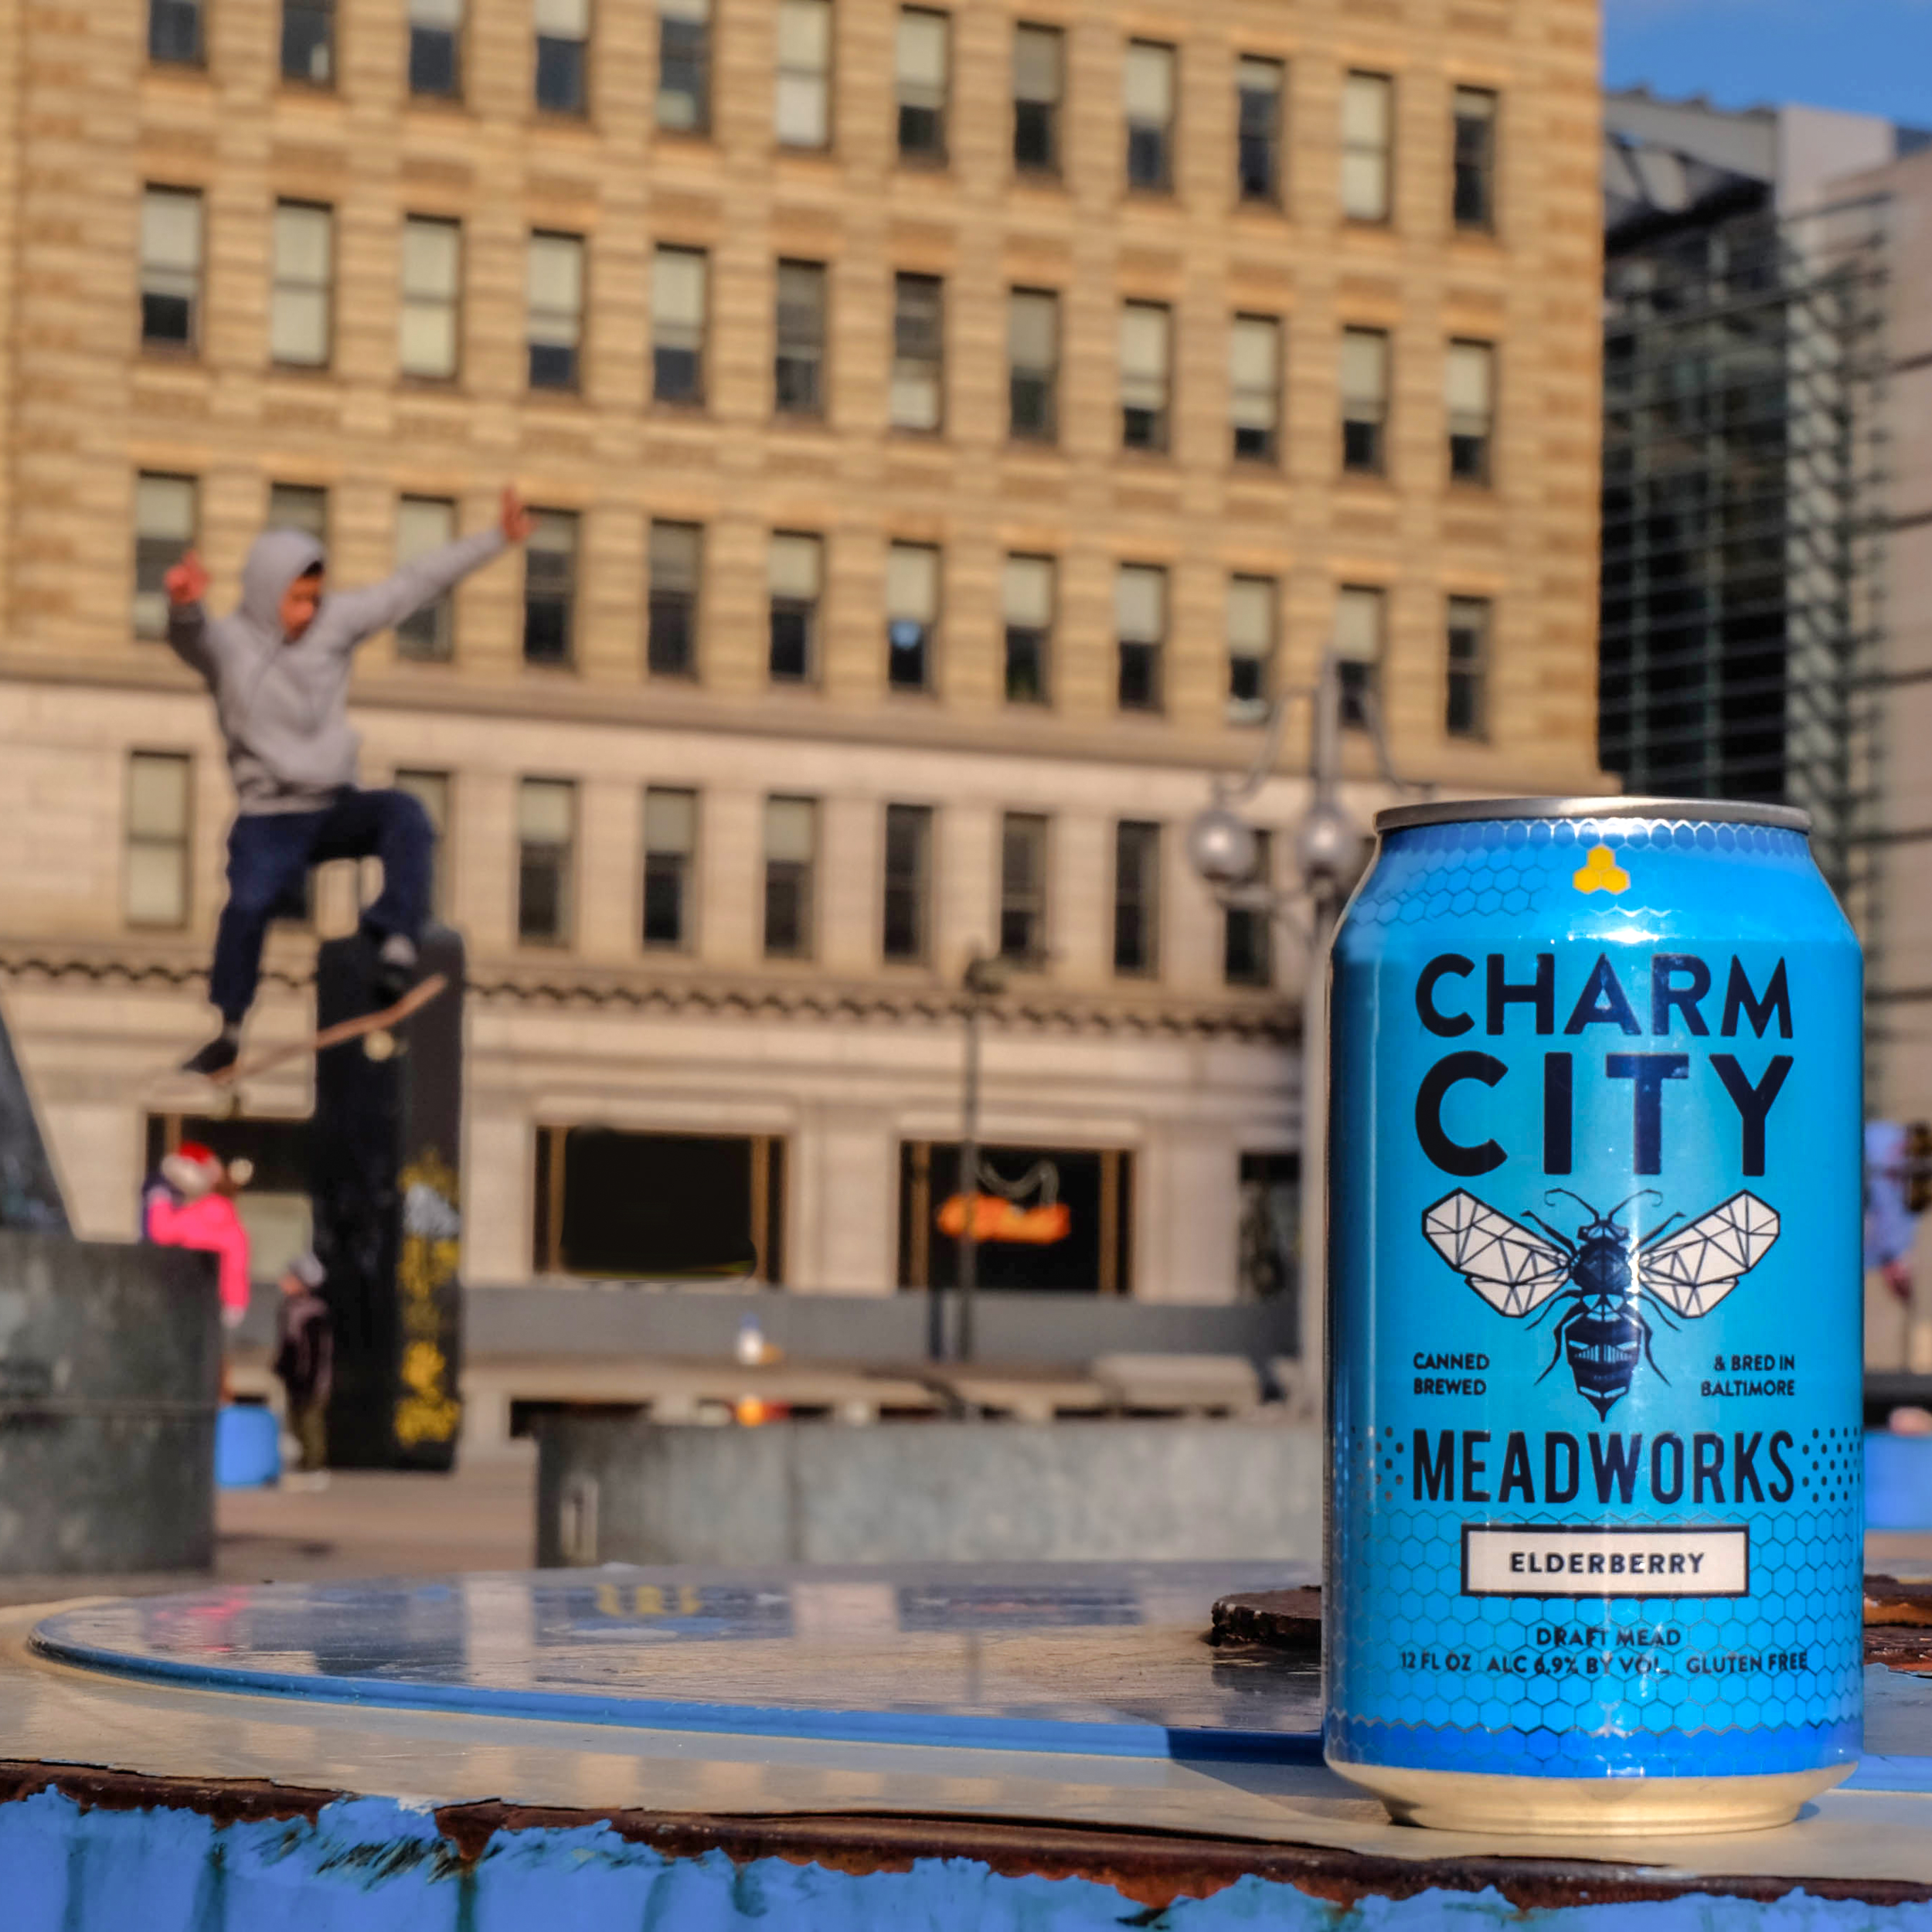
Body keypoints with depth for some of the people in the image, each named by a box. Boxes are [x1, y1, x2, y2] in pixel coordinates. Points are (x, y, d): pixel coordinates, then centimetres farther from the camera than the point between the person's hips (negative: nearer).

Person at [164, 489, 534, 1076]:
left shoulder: (335, 620, 2)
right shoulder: (228, 642, -9)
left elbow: (414, 584, 5)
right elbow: (192, 638, -32)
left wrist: (496, 538, 4)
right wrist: (185, 606, -57)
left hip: (336, 806, 3)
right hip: (269, 817, -3)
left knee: (404, 813, -27)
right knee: (249, 902, -26)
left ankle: (397, 943, -31)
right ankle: (227, 1032, -7)